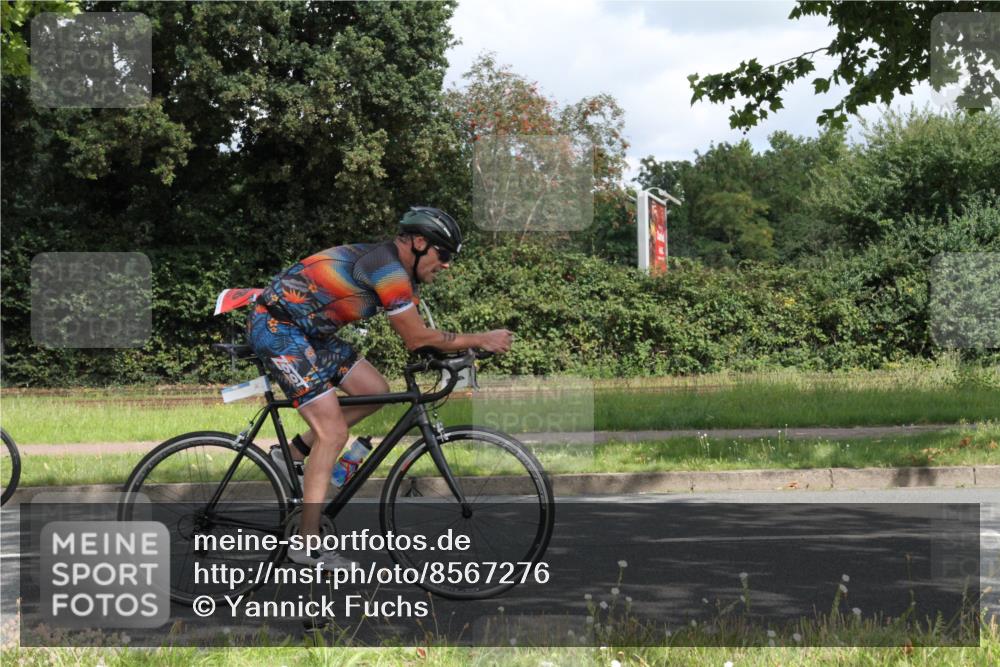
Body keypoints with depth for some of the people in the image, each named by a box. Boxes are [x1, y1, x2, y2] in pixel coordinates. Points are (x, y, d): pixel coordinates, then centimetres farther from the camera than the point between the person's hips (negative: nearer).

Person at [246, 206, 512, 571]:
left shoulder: (397, 268, 11)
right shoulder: (388, 268, -20)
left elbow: (417, 335, 14)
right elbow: (417, 338, -18)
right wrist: (481, 340, -11)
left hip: (307, 331, 10)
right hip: (277, 327, -10)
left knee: (375, 391, 9)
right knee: (333, 433, -13)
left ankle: (292, 455, 16)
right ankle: (307, 544, -11)